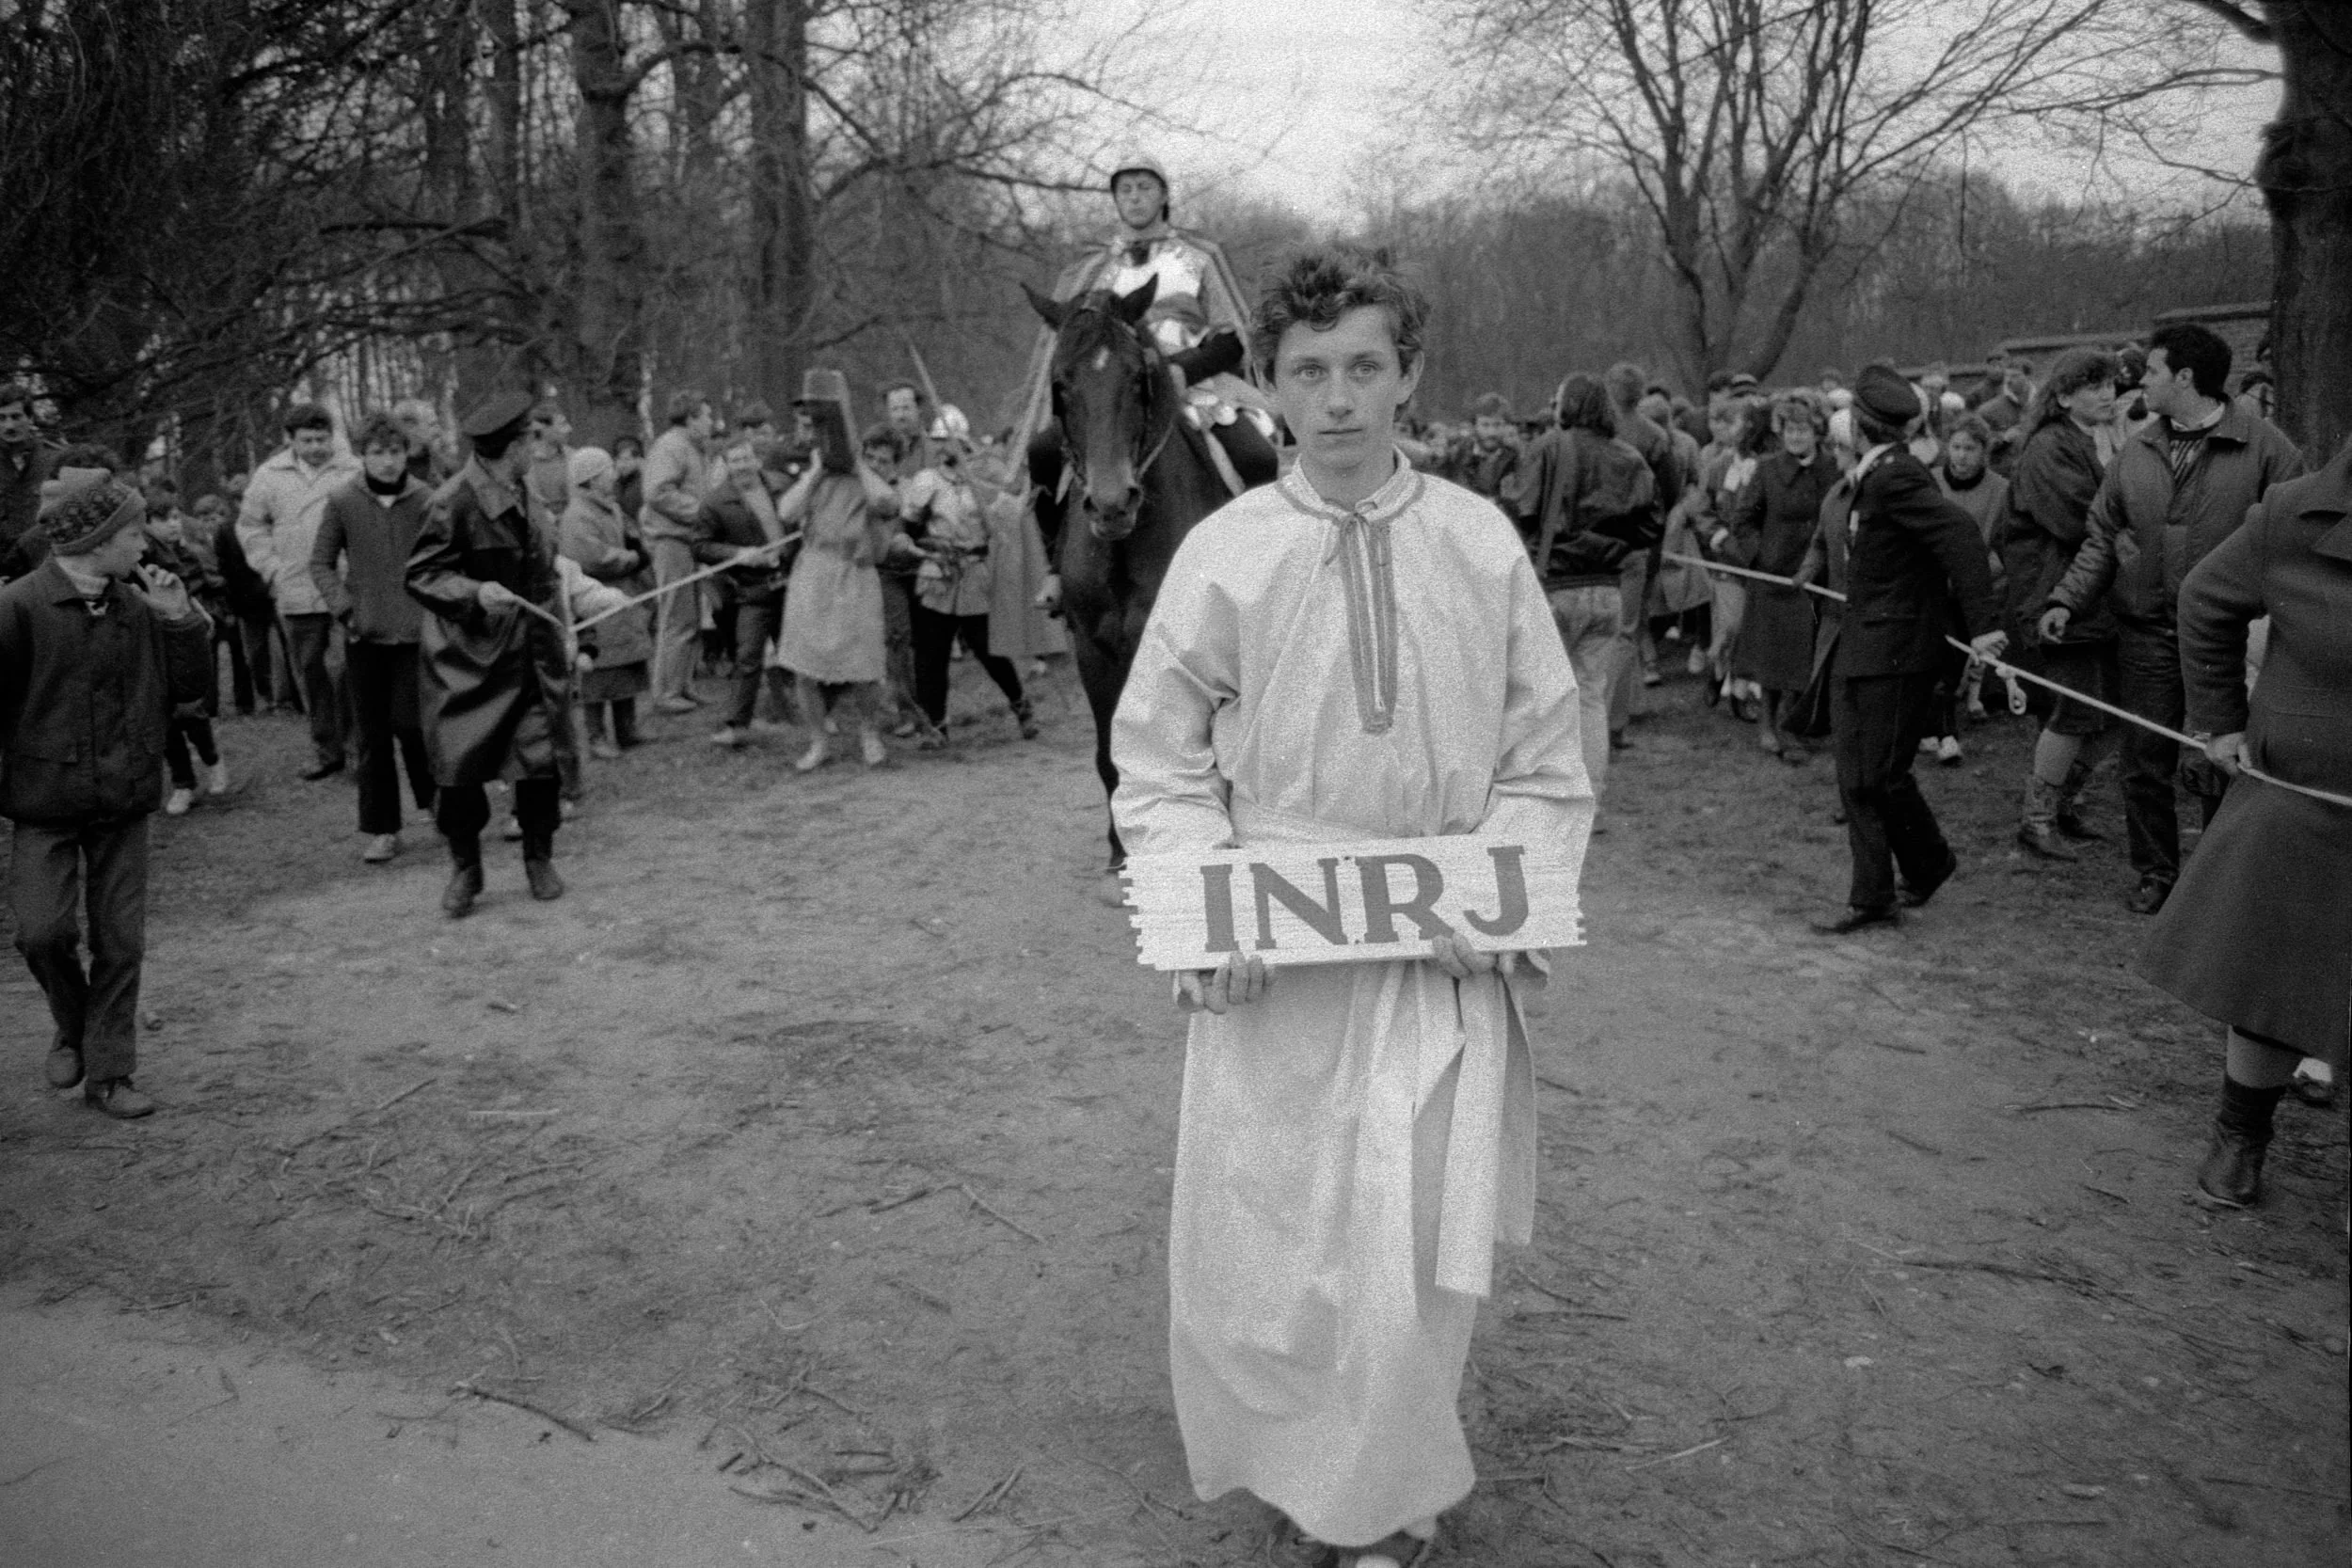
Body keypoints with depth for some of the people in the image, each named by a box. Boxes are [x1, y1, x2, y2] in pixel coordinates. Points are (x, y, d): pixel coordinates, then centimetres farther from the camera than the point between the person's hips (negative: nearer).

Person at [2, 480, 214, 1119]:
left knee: (121, 940, 6)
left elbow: (189, 686, 6)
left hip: (124, 804, 4)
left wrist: (180, 618, -6)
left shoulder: (137, 606, 2)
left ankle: (108, 1072, 18)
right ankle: (72, 1025, 23)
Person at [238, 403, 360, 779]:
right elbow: (250, 526, 14)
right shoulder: (270, 476, 7)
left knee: (342, 667, -12)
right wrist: (273, 568, 3)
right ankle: (325, 752, 21)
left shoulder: (354, 472, -1)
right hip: (296, 595, 3)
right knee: (310, 675, 10)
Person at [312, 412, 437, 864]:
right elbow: (321, 563, 7)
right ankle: (382, 830, 14)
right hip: (364, 635, 2)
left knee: (408, 721, -8)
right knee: (372, 734, 5)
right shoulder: (342, 503, -1)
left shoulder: (427, 501, -4)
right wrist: (344, 607, -5)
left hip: (416, 631, -1)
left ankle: (433, 797, 21)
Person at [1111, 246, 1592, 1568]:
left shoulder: (1484, 545, -1)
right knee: (1259, 1253, 9)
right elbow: (1161, 767, 2)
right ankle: (1300, 1462, 37)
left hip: (1443, 960, 0)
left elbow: (1546, 768, 4)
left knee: (1415, 1254, 1)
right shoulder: (1225, 551, -3)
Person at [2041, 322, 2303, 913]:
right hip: (2146, 636, 4)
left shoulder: (2263, 447, -6)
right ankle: (2156, 872, 25)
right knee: (2145, 764, 9)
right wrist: (2067, 600, -1)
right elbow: (2101, 539, 12)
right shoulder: (2136, 453, 7)